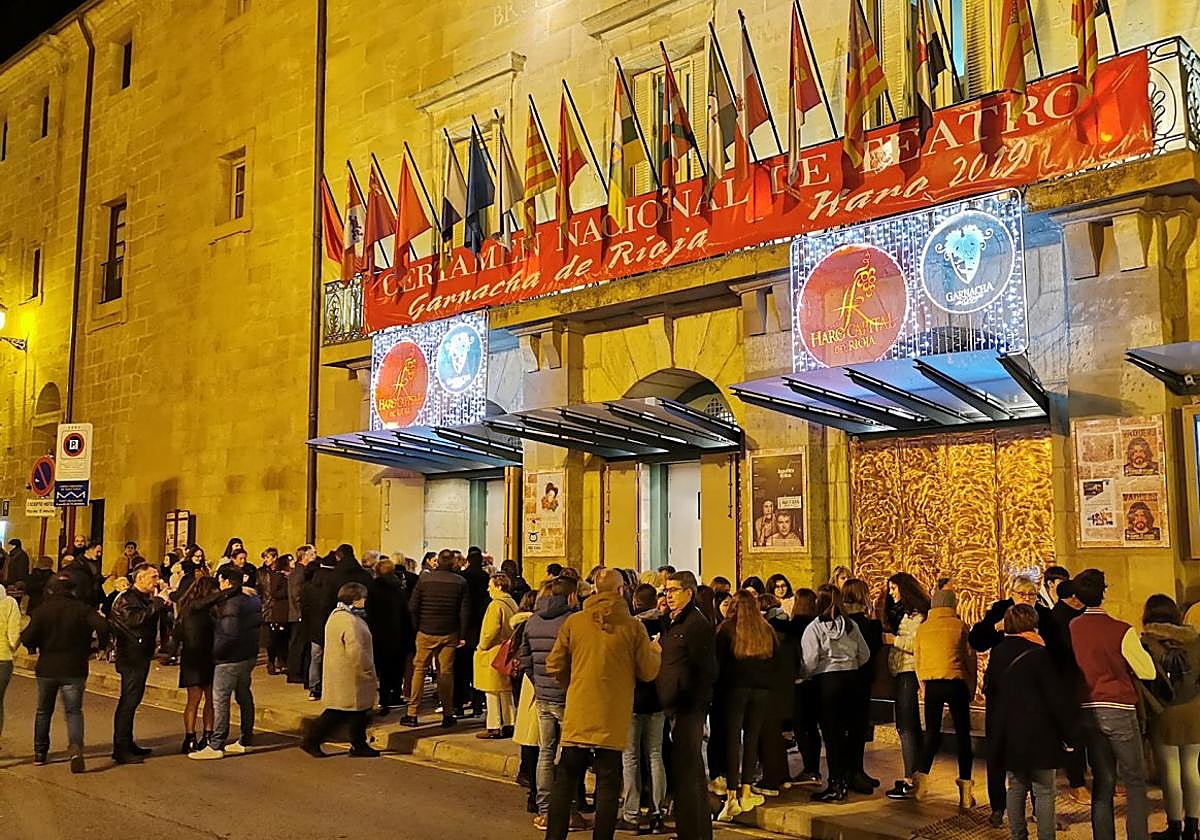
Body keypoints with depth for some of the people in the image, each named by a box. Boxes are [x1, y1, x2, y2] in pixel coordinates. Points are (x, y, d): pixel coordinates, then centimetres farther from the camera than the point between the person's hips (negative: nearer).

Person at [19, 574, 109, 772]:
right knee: (74, 711, 3)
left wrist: (34, 648, 10)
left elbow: (27, 638, -12)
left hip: (46, 668, 1)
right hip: (74, 670, -1)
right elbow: (102, 626, -20)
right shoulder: (82, 609, -6)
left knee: (44, 711, 19)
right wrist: (101, 645, -1)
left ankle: (40, 752, 28)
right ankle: (76, 748, -19)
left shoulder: (42, 610, -4)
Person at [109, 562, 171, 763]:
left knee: (132, 701, 16)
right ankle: (120, 749, -3)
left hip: (142, 656, 10)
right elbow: (136, 619, -29)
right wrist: (158, 601, -23)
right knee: (128, 702, -7)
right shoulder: (126, 599, -13)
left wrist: (162, 600, 0)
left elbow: (155, 619, 14)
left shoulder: (145, 598, 15)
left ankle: (128, 744, 25)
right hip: (132, 658, -10)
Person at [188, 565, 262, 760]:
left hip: (230, 658, -9)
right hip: (249, 654, 9)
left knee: (220, 700, -4)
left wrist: (215, 652, -14)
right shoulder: (253, 598, 8)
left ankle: (216, 746, -2)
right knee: (244, 696, 17)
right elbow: (258, 623, 20)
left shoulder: (230, 602, -20)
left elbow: (229, 634, -25)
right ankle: (246, 740, 24)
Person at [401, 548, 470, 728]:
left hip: (426, 632, 0)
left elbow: (412, 607, -3)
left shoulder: (424, 578, -4)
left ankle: (412, 713, 7)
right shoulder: (461, 582, -3)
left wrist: (416, 628, 7)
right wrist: (462, 636, 2)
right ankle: (448, 715, 9)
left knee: (419, 669, 8)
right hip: (449, 634, 0)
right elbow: (465, 611, -3)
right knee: (446, 672, 6)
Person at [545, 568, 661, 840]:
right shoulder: (633, 627, -7)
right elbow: (649, 671, -3)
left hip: (577, 716, 1)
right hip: (613, 720, -1)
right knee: (608, 784, 8)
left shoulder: (573, 622, -3)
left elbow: (554, 667, 2)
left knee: (565, 781, 12)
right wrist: (656, 652, 16)